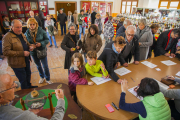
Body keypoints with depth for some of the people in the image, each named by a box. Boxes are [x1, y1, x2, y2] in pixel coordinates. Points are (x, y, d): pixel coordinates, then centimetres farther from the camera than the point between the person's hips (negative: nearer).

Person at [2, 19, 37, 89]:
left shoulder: (21, 34, 7)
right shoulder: (7, 37, -20)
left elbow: (26, 43, 22)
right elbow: (5, 52, -25)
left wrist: (30, 46, -3)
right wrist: (22, 53, -28)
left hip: (26, 60, 8)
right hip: (17, 64, -8)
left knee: (28, 74, 25)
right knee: (23, 80, 6)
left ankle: (29, 86, 50)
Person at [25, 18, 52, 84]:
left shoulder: (41, 31, -14)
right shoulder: (27, 33, -7)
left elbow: (47, 40, -9)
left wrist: (41, 43, -25)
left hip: (42, 51, -3)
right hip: (33, 52, 3)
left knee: (45, 66, 4)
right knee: (38, 66, 20)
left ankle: (47, 79, 27)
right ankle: (42, 77, 44)